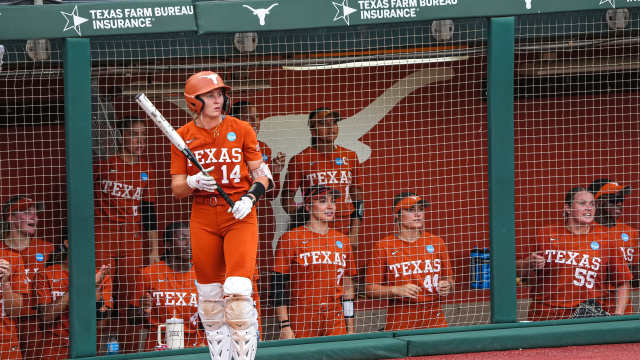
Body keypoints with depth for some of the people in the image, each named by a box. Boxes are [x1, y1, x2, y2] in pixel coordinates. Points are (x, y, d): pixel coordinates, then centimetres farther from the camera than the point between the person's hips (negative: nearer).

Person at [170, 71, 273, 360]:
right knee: (209, 297, 5)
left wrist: (250, 197, -15)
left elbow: (263, 174, 4)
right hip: (203, 219, 2)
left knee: (237, 292, -17)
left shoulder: (241, 130, 1)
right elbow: (177, 189, 5)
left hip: (240, 216, -2)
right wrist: (193, 182, -17)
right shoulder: (183, 137, 4)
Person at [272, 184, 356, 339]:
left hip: (335, 321, 4)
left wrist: (350, 328, 14)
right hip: (301, 320, -4)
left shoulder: (342, 240, 13)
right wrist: (285, 326, -11)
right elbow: (278, 286, -4)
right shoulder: (290, 238, -2)